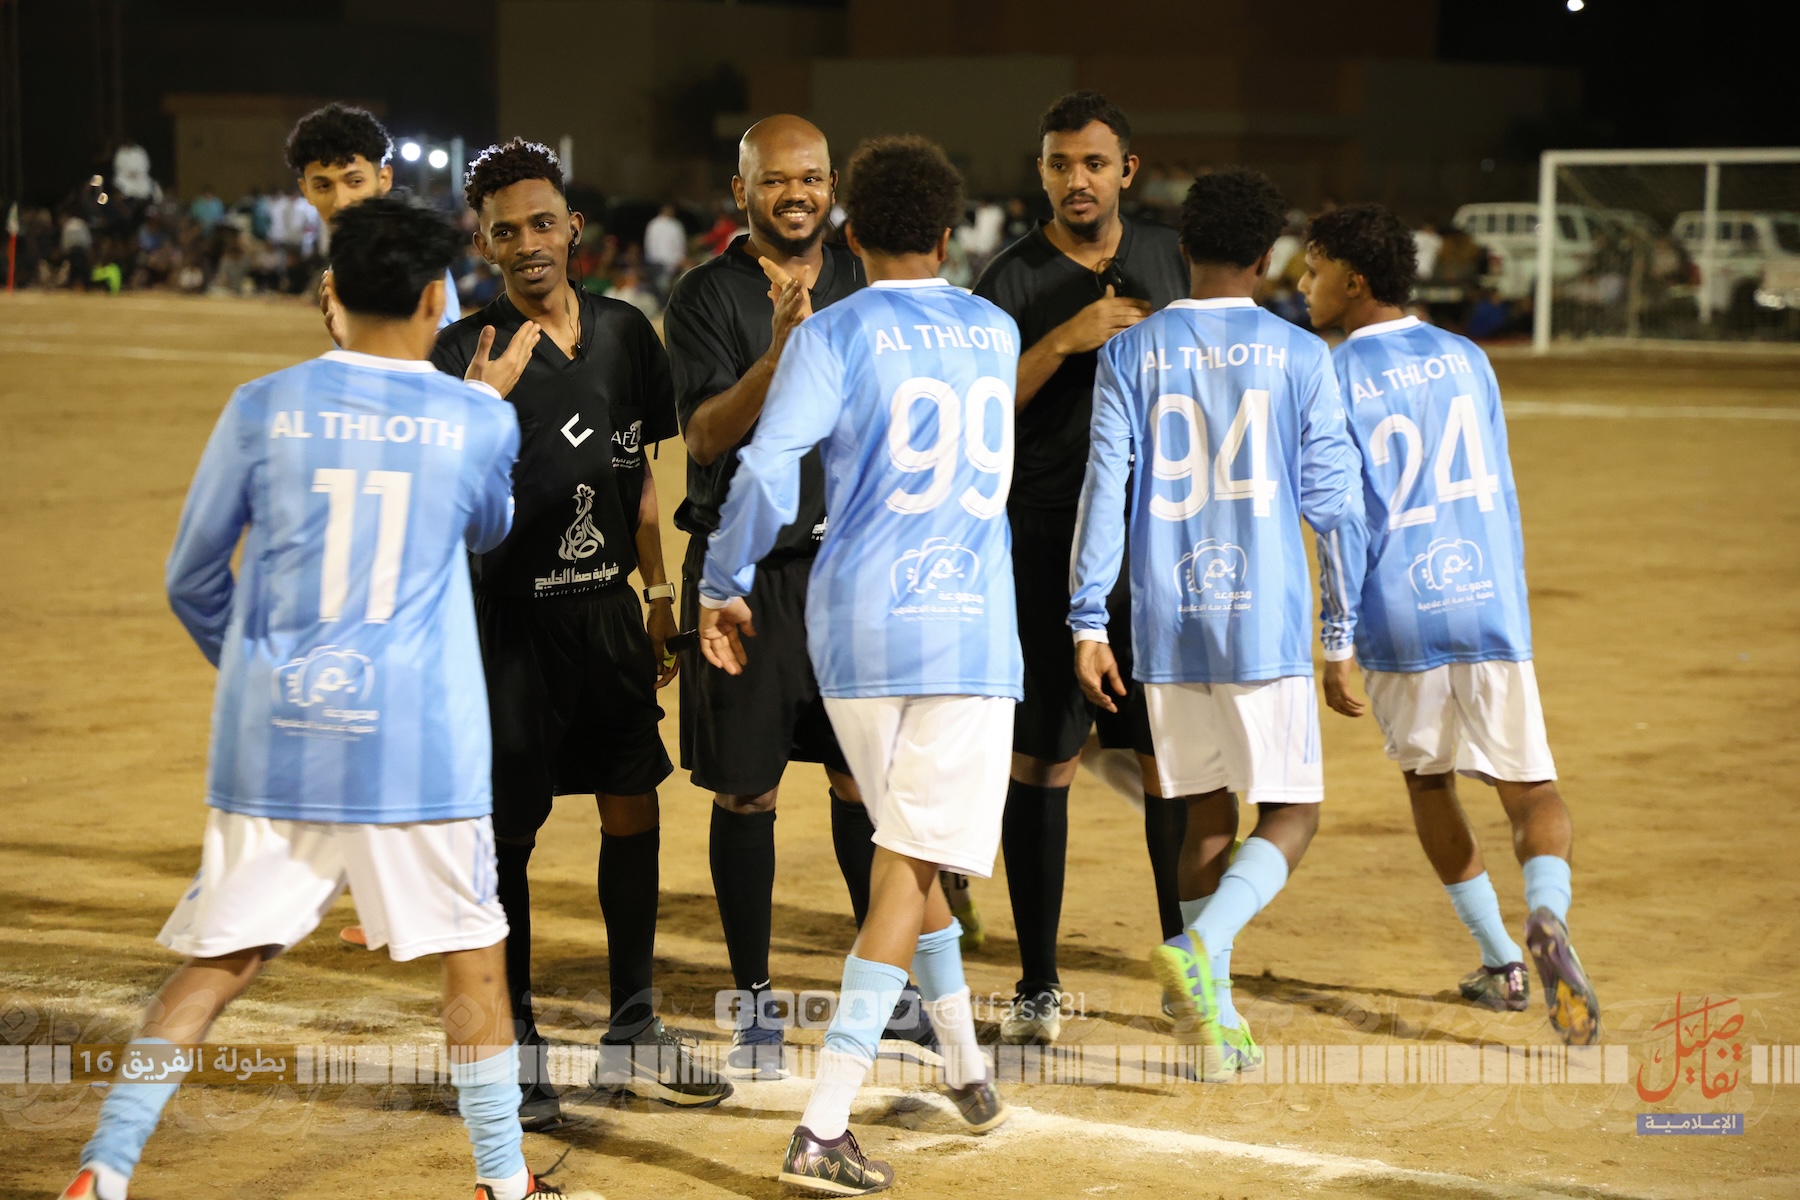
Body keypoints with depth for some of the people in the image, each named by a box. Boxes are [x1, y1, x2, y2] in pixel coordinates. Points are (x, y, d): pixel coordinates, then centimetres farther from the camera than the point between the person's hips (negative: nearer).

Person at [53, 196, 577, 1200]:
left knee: (220, 960, 8)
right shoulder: (478, 421, -2)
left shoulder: (264, 409, -1)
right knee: (472, 950, 13)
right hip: (418, 740, -1)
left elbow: (193, 578, 7)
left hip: (272, 735, 2)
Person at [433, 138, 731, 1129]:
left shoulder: (623, 331, 6)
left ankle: (632, 1037, 20)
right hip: (510, 612, -5)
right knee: (506, 831, 0)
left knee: (633, 807, 7)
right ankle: (512, 1045, 13)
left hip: (606, 608, 5)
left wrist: (659, 591, 14)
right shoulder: (466, 351, -9)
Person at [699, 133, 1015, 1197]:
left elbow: (768, 468, -13)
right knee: (911, 864, -4)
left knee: (910, 851, 19)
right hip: (972, 628, 0)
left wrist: (725, 585, 0)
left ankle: (967, 1065, 33)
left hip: (855, 628, 0)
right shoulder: (998, 334, 12)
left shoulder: (835, 335, 0)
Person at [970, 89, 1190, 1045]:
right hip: (1046, 553, -3)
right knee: (1040, 763, 1)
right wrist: (1067, 339, -22)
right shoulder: (1012, 280, -4)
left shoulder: (1164, 256, 9)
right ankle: (1038, 982, 12)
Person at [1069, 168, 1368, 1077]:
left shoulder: (1132, 352, 3)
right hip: (1266, 625, -3)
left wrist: (1088, 623, 1)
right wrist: (1342, 628, 9)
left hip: (1165, 626, 3)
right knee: (1290, 814, 7)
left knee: (1207, 818, 14)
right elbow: (1333, 500, 0)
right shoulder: (1298, 356, -1)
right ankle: (1201, 946, -18)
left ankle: (1214, 1018, 13)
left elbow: (1105, 487, -2)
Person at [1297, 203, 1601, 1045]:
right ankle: (1546, 917, -25)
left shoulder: (1331, 379, -4)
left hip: (1398, 619, -2)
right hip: (1490, 604, 2)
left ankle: (1502, 962, 20)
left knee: (1428, 780, 20)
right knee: (1529, 787, 5)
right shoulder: (1466, 359, 10)